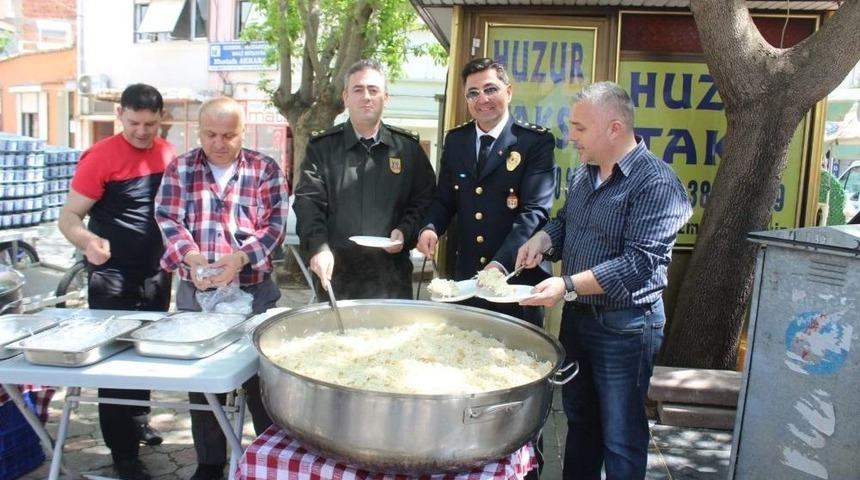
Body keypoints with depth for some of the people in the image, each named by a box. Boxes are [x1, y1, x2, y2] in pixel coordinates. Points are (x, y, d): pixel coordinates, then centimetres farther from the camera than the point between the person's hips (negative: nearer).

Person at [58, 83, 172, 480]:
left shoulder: (168, 154, 2)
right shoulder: (101, 157, -15)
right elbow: (69, 216, -17)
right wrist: (88, 241, -37)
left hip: (156, 272, 6)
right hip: (112, 277, -6)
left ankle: (139, 420, 40)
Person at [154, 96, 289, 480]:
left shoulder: (265, 169, 0)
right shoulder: (179, 169, 5)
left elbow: (274, 224, -5)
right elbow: (168, 220, -4)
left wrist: (239, 258, -21)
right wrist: (192, 259, -22)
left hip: (253, 291, -2)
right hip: (195, 292, 2)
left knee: (261, 377, 7)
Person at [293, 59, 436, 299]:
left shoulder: (408, 147, 7)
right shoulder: (322, 147, 3)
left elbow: (425, 200, 9)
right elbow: (309, 202, -6)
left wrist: (406, 232, -9)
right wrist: (319, 247, -22)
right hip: (336, 274, -1)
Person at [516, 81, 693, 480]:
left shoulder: (656, 182, -19)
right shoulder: (584, 173, 6)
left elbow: (639, 263, -26)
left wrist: (568, 286, -30)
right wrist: (542, 237, -3)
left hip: (624, 327, -8)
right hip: (576, 316, 8)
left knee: (620, 438, 6)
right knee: (579, 419, 22)